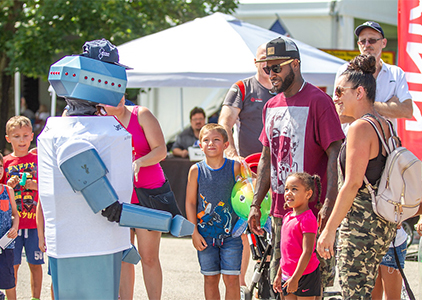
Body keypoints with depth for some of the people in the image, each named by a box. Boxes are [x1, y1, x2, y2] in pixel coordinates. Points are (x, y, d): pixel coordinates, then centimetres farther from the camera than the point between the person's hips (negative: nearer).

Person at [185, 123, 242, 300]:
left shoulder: (235, 167, -3)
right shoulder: (196, 170, -1)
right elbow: (190, 202, 3)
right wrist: (194, 232, -2)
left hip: (231, 234, -1)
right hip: (206, 235, 1)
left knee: (231, 278, -3)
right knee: (210, 278, 7)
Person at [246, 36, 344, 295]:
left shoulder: (318, 101, -8)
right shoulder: (271, 106, 15)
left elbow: (335, 154, -13)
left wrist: (329, 202, -22)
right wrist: (256, 205, 15)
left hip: (313, 210, -7)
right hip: (280, 210, 7)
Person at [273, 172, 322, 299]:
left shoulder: (308, 219, -15)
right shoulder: (287, 217, 12)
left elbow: (307, 252, -19)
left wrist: (295, 278, -21)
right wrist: (279, 274, 20)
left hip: (305, 275, -8)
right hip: (288, 275, 8)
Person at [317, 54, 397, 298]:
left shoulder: (361, 128, -15)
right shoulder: (385, 126, 13)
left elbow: (353, 184, -20)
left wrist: (329, 229, -18)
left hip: (361, 223, -10)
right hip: (385, 223, 10)